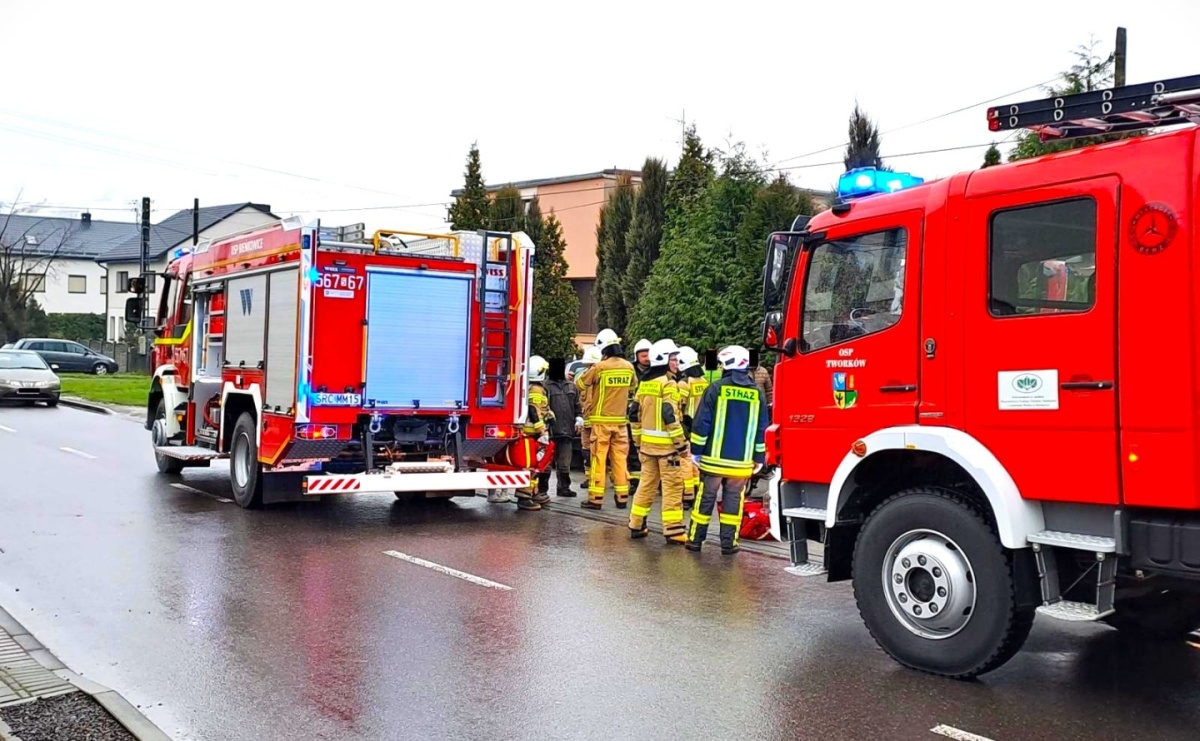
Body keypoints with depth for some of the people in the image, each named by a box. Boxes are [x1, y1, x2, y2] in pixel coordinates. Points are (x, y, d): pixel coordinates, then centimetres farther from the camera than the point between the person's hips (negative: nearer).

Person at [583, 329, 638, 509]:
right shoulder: (629, 367, 1)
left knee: (599, 458, 0)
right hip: (621, 420, 4)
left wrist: (583, 374, 20)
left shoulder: (599, 367, -14)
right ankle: (622, 497, 12)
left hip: (602, 420, -4)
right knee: (620, 458, 9)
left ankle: (596, 498, 0)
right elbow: (633, 386, 21)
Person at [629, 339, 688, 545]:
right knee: (673, 486, -2)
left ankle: (636, 525, 18)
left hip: (648, 443, 8)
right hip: (666, 444, -8)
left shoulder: (644, 383, 12)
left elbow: (636, 415, 14)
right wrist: (681, 443, -15)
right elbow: (670, 416, -20)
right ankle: (673, 530, -1)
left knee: (647, 483, 15)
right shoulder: (667, 384, -12)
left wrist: (638, 441, 21)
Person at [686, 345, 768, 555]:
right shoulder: (756, 393, 4)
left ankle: (695, 539, 12)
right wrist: (759, 457, 13)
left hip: (715, 458, -2)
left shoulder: (717, 388, -7)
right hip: (742, 461, 2)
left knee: (706, 498, 6)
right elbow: (762, 429, 7)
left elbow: (702, 422, -7)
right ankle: (728, 543, 8)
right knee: (733, 499, 8)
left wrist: (696, 450, 0)